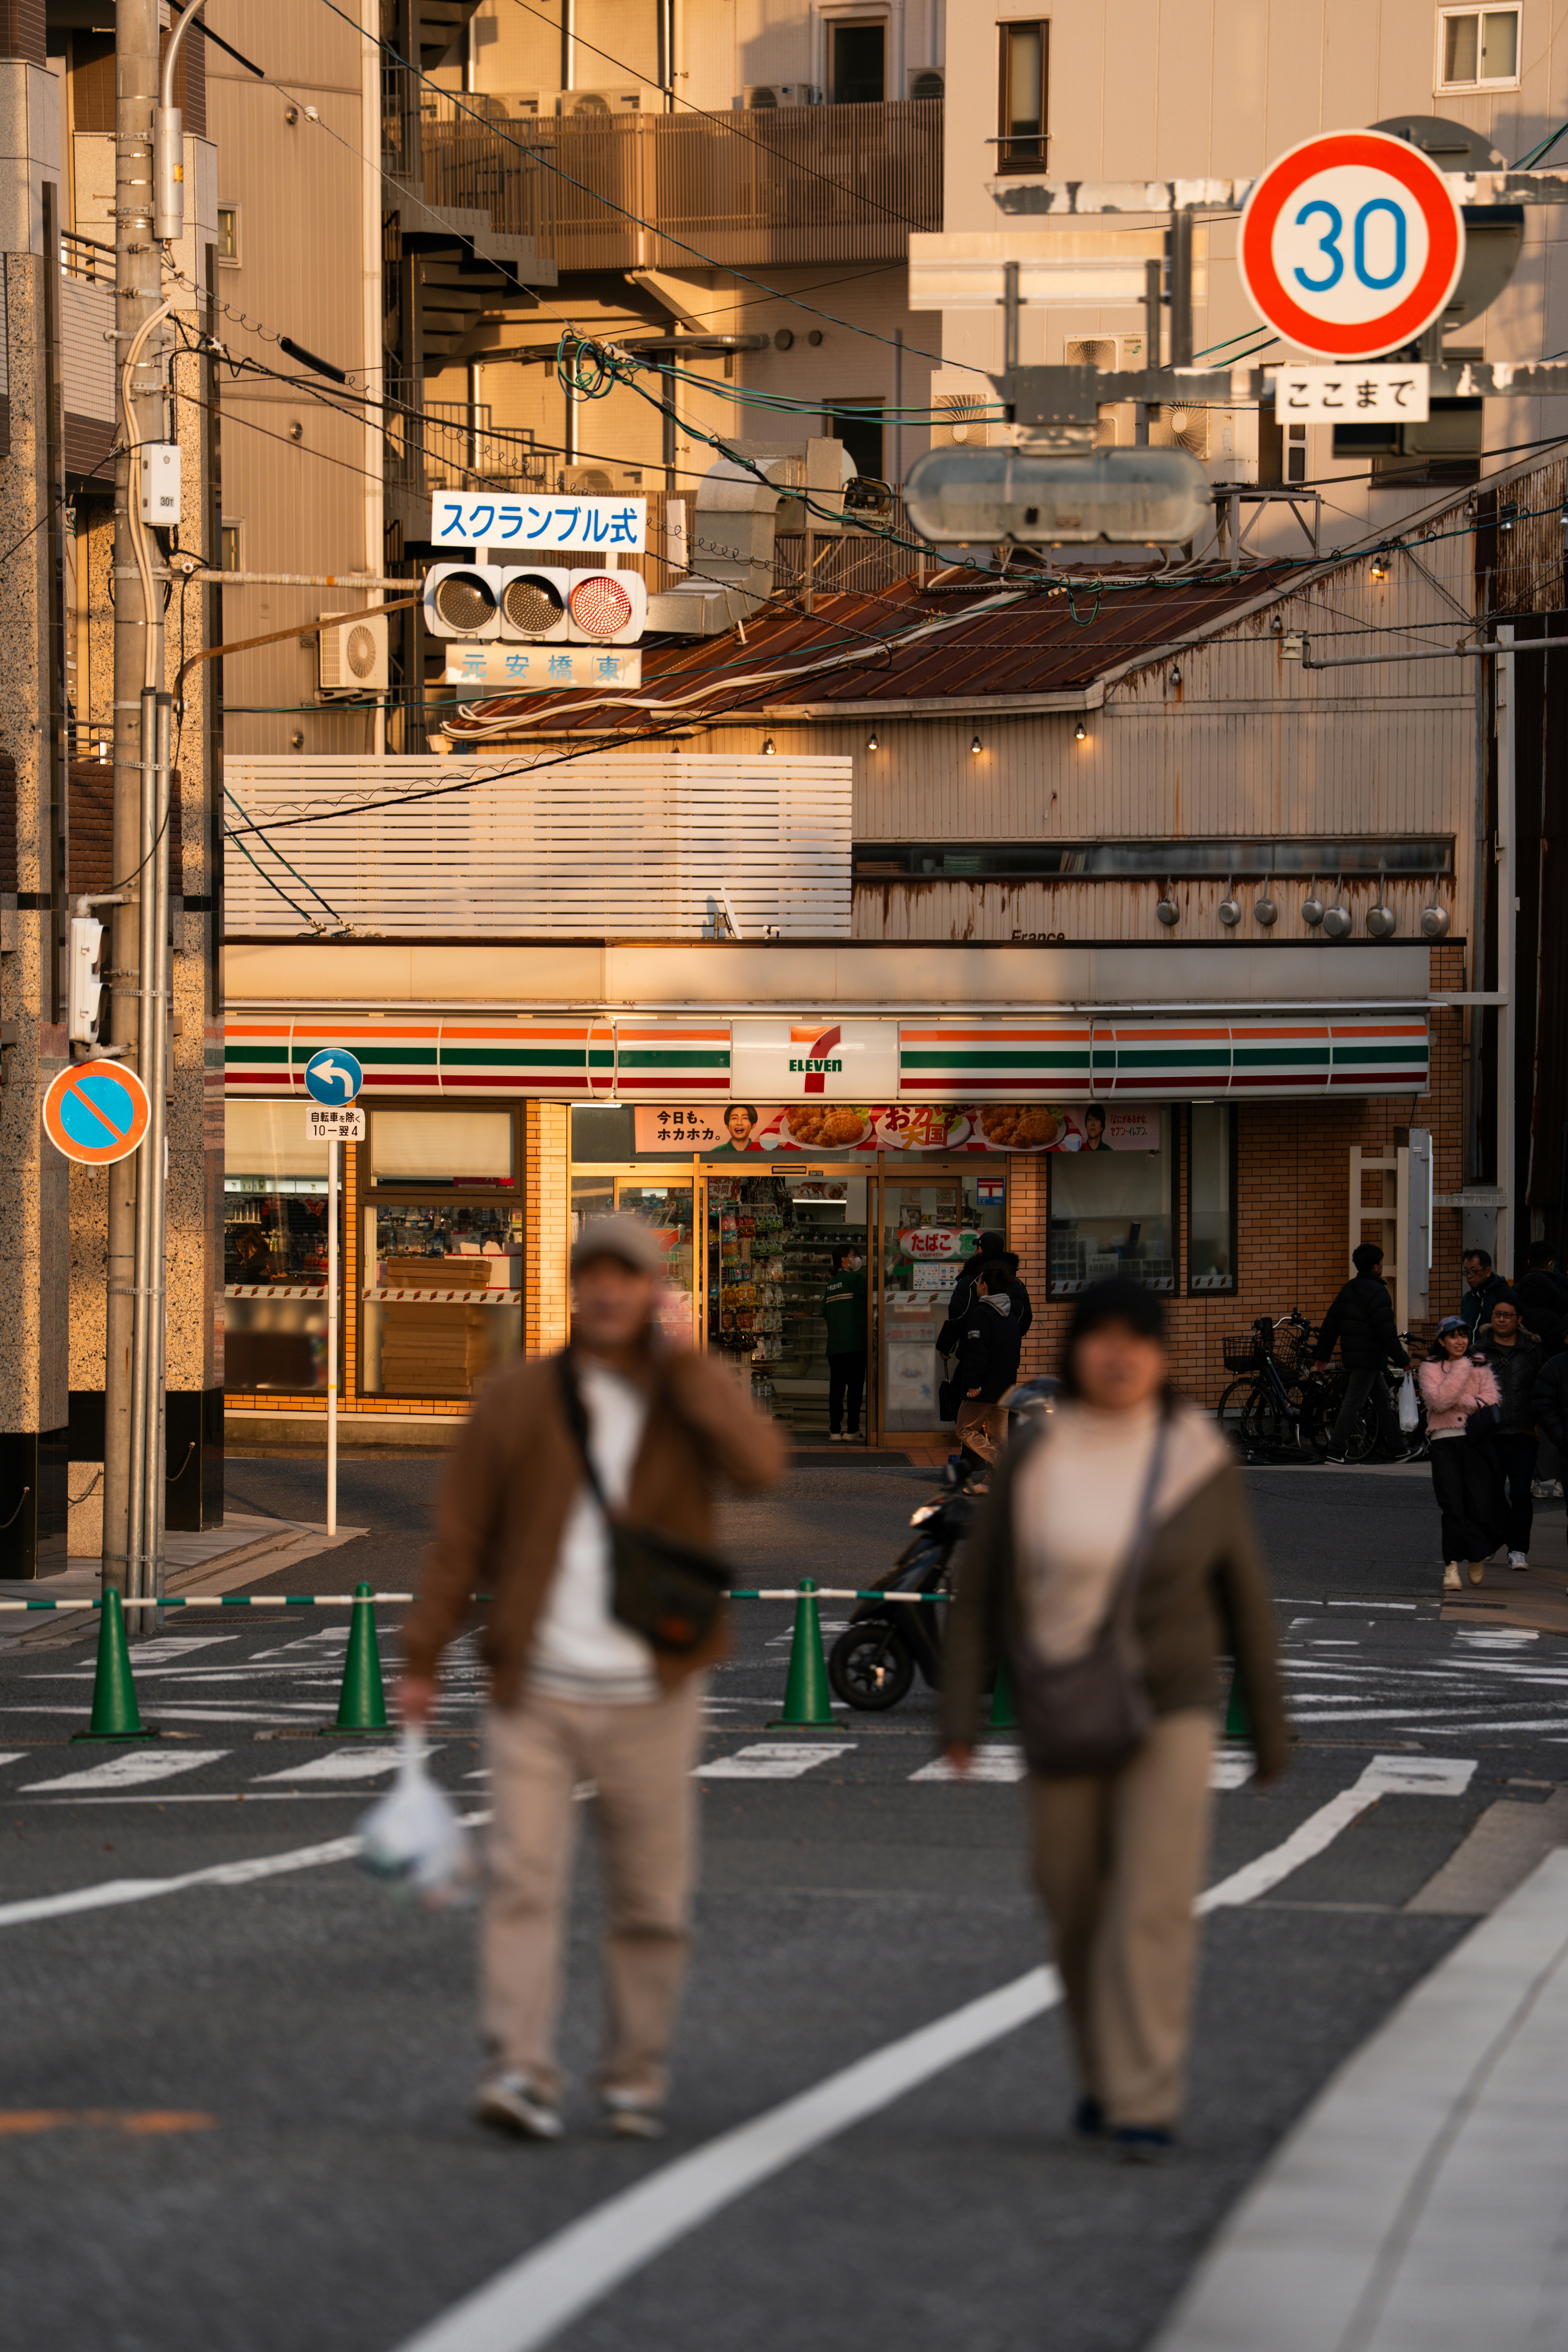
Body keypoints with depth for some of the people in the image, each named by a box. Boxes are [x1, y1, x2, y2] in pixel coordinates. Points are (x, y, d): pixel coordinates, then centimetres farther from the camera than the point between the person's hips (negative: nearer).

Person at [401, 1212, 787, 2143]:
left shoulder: (692, 1394, 5)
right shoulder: (517, 1400, 4)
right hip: (535, 1690, 0)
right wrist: (424, 1659, 2)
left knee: (653, 1900, 4)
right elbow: (460, 1535, 5)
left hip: (650, 1698, 0)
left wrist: (679, 1365, -14)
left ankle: (637, 2081, 15)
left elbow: (762, 1464, -17)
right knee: (525, 1880, -12)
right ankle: (524, 2071, -17)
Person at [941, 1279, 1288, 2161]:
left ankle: (1145, 2105, -14)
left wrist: (1272, 1728, 5)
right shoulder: (1036, 1458, -3)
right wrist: (960, 1716, -7)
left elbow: (1244, 1594, 1)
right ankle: (1112, 2065, 35)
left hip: (1170, 1713, -2)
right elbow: (981, 1589, 1)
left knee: (1153, 1906, -15)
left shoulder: (1201, 1461, -7)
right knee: (1078, 1907, 11)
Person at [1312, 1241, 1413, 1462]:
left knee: (1384, 1402, 15)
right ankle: (1335, 1452, -11)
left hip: (1350, 1354, 9)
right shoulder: (1378, 1292, -13)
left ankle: (1399, 1450, 19)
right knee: (1353, 1403, -8)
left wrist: (1323, 1355, 21)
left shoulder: (1348, 1290, 13)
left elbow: (1331, 1324, 16)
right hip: (1369, 1358, -9)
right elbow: (1386, 1330, -19)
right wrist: (1402, 1359, -14)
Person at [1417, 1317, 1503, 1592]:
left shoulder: (1480, 1368, 14)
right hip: (1445, 1442, -1)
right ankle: (1452, 1566, -10)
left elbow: (1490, 1402, 0)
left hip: (1477, 1440, 1)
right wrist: (1461, 1368, -7)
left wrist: (1457, 1401, -10)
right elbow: (1439, 1401, -10)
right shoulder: (1430, 1369, 8)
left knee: (1481, 1505, -5)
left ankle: (1477, 1557, 21)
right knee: (1453, 1506, -13)